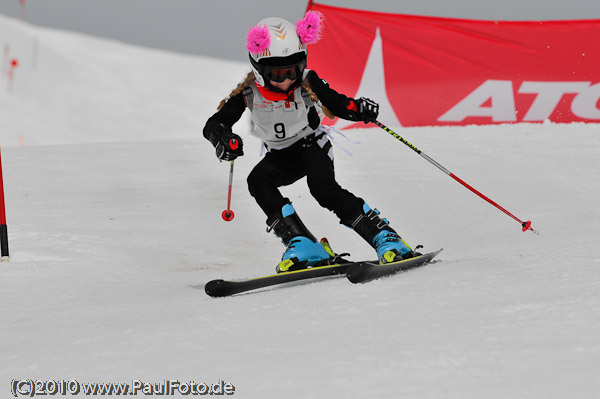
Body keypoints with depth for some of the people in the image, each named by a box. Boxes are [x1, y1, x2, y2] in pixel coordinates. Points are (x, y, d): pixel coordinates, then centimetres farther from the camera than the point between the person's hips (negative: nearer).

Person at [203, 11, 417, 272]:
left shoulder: (307, 83, -20)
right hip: (281, 155, 3)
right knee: (258, 180, -28)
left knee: (323, 187, -31)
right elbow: (214, 124, -19)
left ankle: (385, 238, -28)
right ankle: (303, 247, -31)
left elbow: (337, 104, -14)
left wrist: (358, 108, -38)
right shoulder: (248, 93, -18)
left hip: (312, 143, -3)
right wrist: (223, 140, -42)